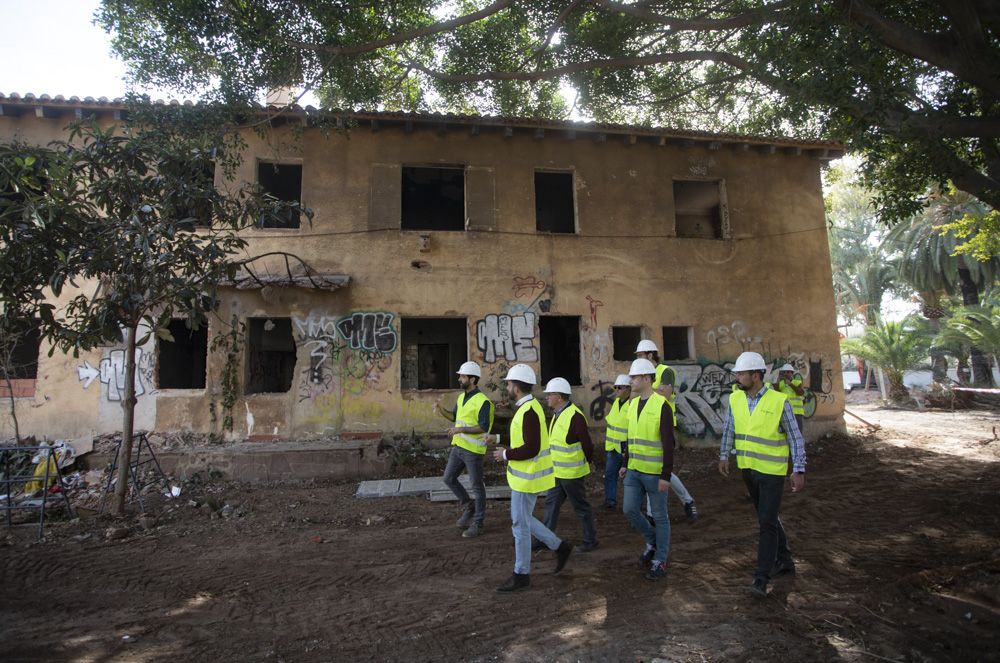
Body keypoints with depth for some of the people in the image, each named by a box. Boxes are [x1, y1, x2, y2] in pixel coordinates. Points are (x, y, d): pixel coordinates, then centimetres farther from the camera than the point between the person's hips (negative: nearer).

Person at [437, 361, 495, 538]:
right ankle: (468, 507, 29)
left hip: (473, 450, -8)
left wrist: (460, 430, -26)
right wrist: (442, 411, 3)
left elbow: (484, 427, -23)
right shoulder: (461, 397, 8)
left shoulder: (482, 401, -18)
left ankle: (478, 524, 18)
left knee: (477, 486, 4)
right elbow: (456, 417, 21)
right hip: (458, 447, 8)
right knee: (448, 478, 11)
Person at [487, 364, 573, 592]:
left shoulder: (529, 411, -23)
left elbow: (531, 449, -28)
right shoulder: (527, 407, 8)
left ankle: (521, 574, 19)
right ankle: (560, 547, 28)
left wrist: (506, 455, -16)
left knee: (520, 524, 4)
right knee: (522, 520, 20)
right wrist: (499, 439, 14)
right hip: (525, 475, 10)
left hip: (528, 477, -10)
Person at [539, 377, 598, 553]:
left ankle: (590, 540, 23)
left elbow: (587, 444, -19)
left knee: (581, 507, 7)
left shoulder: (575, 416, -24)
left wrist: (588, 462, -4)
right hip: (557, 471, 9)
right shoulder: (557, 414, 7)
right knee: (551, 503, 15)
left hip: (572, 473, -9)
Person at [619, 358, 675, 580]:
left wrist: (666, 476, -18)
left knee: (659, 516, 7)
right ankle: (652, 542, 32)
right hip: (634, 471, 7)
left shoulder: (662, 405, -16)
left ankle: (660, 561, 22)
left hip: (655, 473, -7)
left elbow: (668, 444, -17)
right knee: (630, 510, 7)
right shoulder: (633, 403, 8)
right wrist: (626, 464, 16)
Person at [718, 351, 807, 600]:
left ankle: (761, 578, 3)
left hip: (772, 471, -6)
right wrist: (723, 456, 13)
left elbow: (795, 437, -11)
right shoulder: (735, 398, -2)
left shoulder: (778, 401, -17)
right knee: (767, 517, 19)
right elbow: (729, 429, 11)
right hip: (748, 468, 6)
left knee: (767, 522, -5)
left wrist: (799, 470, -14)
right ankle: (784, 560, 39)